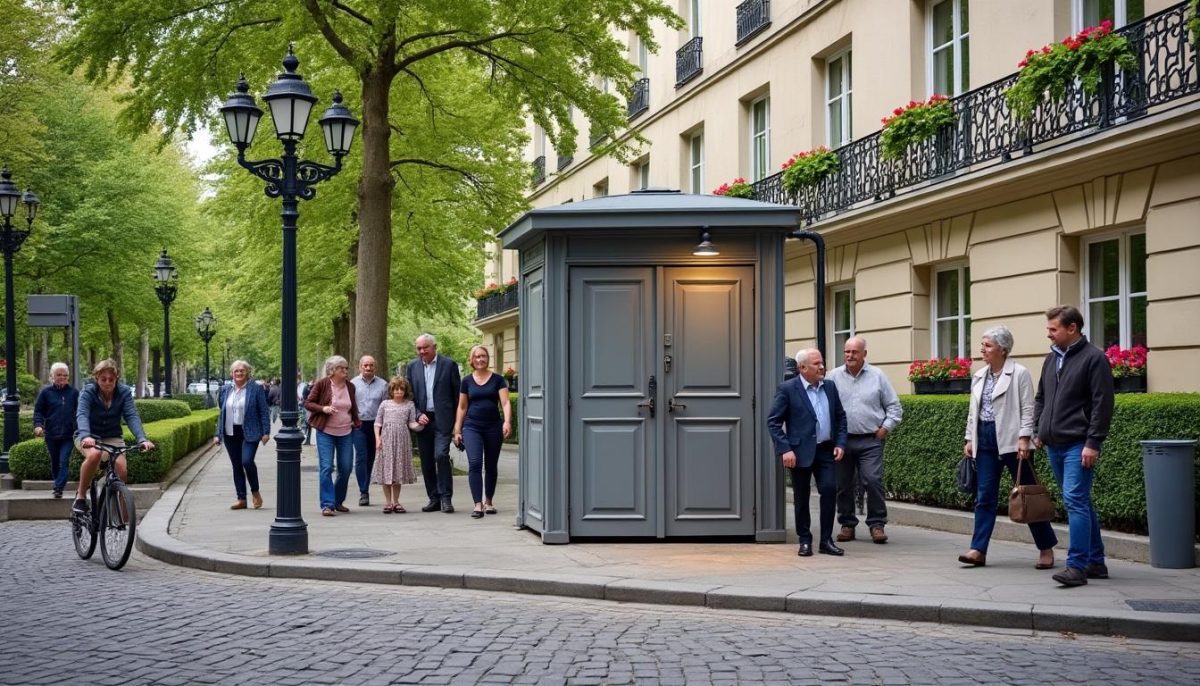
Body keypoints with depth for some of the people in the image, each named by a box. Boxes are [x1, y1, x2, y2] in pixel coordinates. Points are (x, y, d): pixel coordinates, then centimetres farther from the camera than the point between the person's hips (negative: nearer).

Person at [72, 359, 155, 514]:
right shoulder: (88, 392, -15)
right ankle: (80, 496, -17)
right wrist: (85, 436, -52)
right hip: (89, 437, -2)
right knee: (94, 454, -36)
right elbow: (82, 415, -31)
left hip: (113, 437, 2)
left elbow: (132, 416, -21)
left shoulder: (124, 392, -10)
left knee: (121, 469, -23)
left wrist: (142, 439, -39)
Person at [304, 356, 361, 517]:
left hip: (345, 433, 5)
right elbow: (308, 403, -3)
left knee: (346, 468, 5)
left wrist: (356, 424, 13)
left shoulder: (350, 386, 8)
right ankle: (327, 504, -7)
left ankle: (338, 501, 23)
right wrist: (323, 408, -19)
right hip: (325, 432, -5)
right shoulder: (322, 384, -6)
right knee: (326, 467, -9)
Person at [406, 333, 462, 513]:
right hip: (422, 419, 4)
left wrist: (457, 421, -2)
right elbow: (409, 395, 10)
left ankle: (446, 497, -9)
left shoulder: (449, 365, 0)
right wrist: (418, 415, -5)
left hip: (442, 419, -4)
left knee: (441, 455, -17)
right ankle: (434, 498, 15)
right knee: (426, 461, 6)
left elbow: (457, 394, 2)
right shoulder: (412, 367, 9)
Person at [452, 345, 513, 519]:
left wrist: (507, 421, -21)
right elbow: (462, 407, 12)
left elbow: (505, 402, -5)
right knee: (474, 463, -15)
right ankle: (478, 505, -18)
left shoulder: (497, 380, 3)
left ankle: (488, 502, 23)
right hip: (472, 427, 0)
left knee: (491, 466, 8)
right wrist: (457, 430, 8)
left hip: (493, 427, 0)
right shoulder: (467, 381, 7)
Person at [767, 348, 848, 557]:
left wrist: (840, 443, 5)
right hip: (801, 452, -3)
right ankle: (805, 541, 17)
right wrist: (785, 450, -15)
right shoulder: (787, 389, -6)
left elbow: (840, 417, 17)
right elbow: (773, 422, -7)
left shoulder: (830, 387, 9)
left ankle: (826, 540, 1)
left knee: (829, 489, -8)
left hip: (826, 451, 4)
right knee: (801, 498, 4)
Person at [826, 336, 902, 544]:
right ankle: (847, 524, 16)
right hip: (841, 440, 2)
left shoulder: (877, 376, 6)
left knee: (873, 481, -10)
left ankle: (877, 524, -1)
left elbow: (894, 407, 9)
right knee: (843, 485, 5)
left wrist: (886, 428, -2)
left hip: (870, 441, -1)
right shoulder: (833, 377, 6)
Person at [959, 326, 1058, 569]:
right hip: (985, 440, 6)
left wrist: (1024, 439, -17)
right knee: (984, 496, 2)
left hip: (1011, 440, -6)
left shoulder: (1019, 373, -7)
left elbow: (1027, 409, -10)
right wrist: (970, 439, 13)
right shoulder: (979, 377, 13)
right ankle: (978, 550, 1)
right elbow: (973, 411, 18)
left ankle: (1046, 548, 12)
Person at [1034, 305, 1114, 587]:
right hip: (1054, 445, 8)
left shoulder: (1093, 358, -7)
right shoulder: (1051, 359, 15)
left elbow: (1102, 404, -12)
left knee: (1075, 501, -14)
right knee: (1080, 503, 13)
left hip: (1078, 445, -8)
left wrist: (1093, 443, -17)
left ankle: (1077, 566, -14)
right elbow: (1040, 398, 25)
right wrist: (1039, 431, 14)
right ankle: (1095, 562, 20)